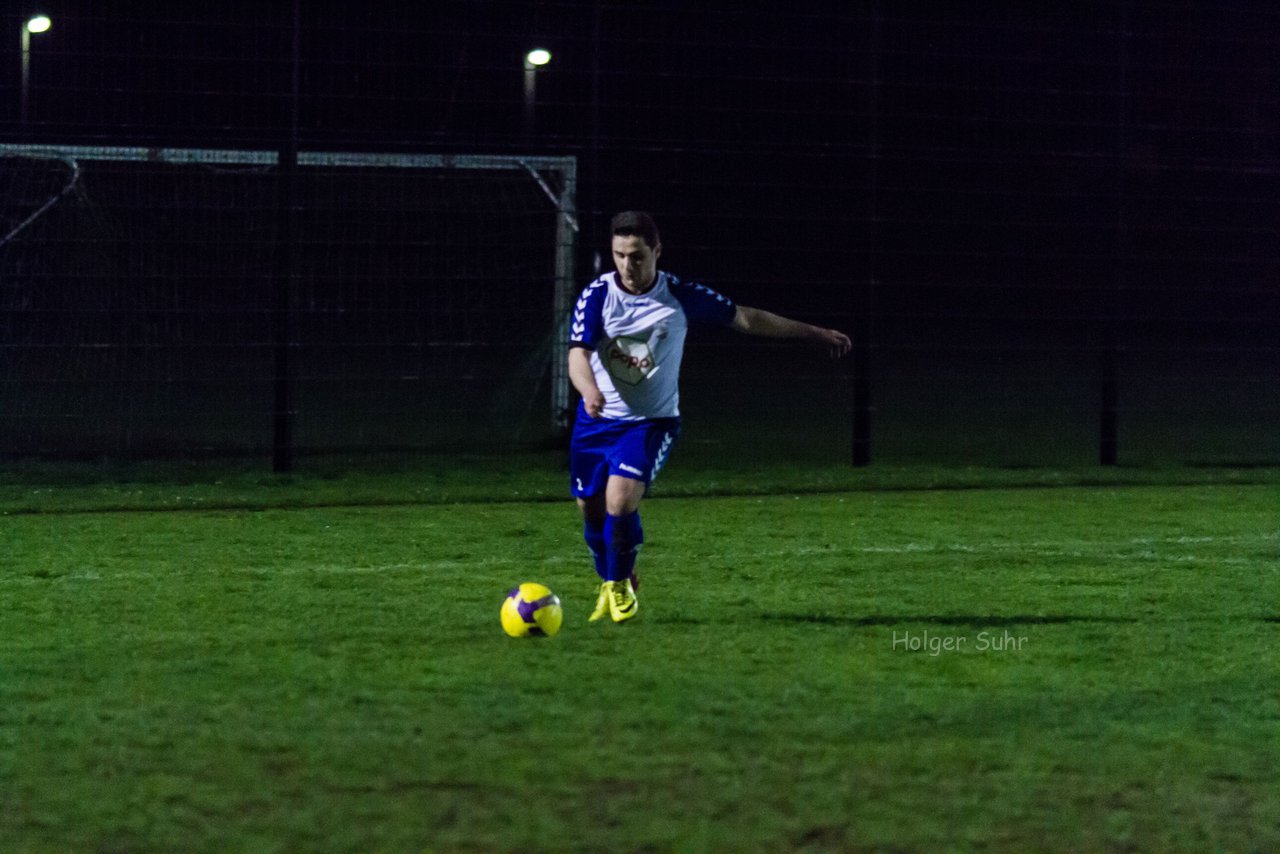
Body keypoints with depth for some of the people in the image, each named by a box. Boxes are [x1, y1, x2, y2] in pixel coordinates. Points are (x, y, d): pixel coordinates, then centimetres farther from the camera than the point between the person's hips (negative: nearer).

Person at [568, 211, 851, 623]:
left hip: (650, 421, -2)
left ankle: (619, 584, 6)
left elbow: (744, 318, 5)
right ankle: (611, 583, 38)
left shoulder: (681, 296, -8)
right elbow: (578, 354, -20)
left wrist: (814, 333, 12)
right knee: (592, 511, 8)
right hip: (596, 420, 2)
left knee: (620, 499, -21)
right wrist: (590, 391, -45)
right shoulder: (597, 295, -10)